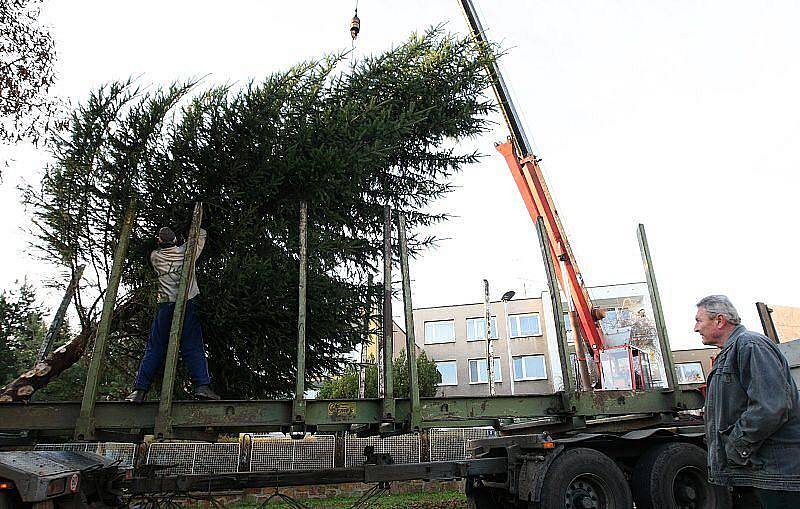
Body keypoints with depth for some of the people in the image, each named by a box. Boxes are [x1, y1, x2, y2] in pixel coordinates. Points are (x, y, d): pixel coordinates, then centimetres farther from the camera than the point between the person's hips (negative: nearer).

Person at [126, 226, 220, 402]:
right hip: (187, 304, -1)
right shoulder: (186, 252, 7)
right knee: (193, 347, -3)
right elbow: (201, 234, 21)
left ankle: (140, 390, 4)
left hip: (164, 305, 2)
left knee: (154, 348, 6)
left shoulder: (155, 256, 10)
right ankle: (202, 385, -13)